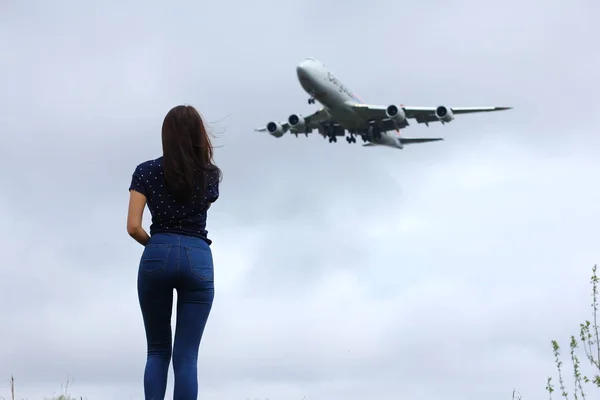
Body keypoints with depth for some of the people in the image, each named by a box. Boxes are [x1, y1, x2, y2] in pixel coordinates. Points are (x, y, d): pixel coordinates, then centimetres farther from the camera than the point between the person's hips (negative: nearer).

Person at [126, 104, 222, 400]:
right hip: (198, 259, 0)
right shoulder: (210, 175, 10)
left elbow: (133, 227, -2)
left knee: (157, 350, 12)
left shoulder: (146, 171, 5)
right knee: (187, 355, -2)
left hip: (158, 256, 0)